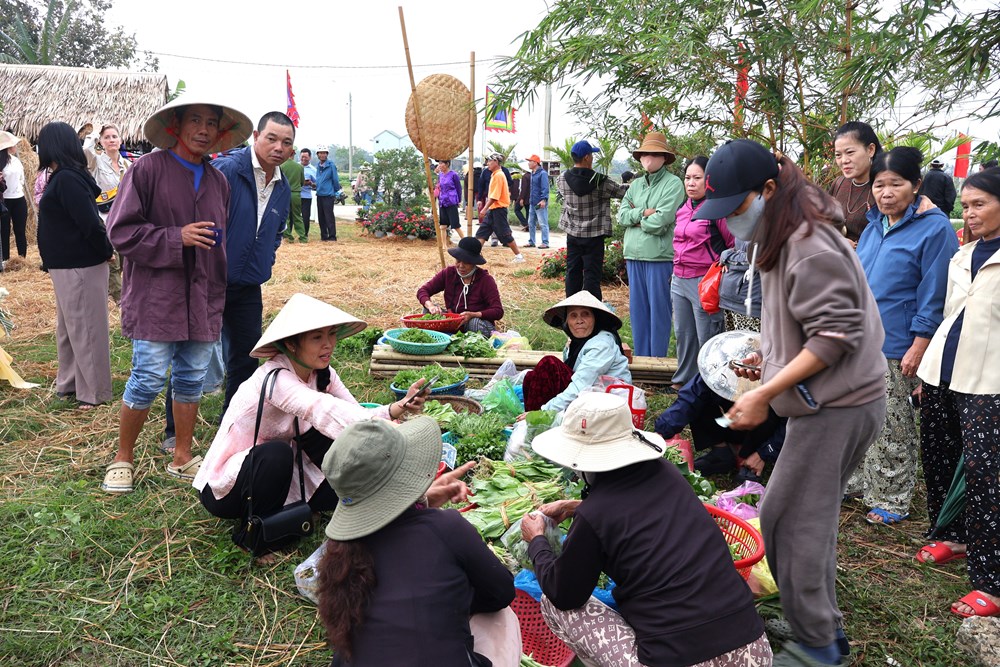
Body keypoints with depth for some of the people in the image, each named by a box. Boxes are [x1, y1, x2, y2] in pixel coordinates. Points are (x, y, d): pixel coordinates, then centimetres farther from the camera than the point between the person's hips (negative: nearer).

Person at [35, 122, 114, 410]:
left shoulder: (66, 180, -21)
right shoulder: (65, 177, 9)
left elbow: (90, 222, -27)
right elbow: (89, 221, 13)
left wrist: (105, 252, -14)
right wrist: (104, 250, 10)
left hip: (79, 267, -10)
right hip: (68, 265, 10)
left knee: (83, 327, 1)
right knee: (68, 326, 21)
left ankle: (94, 392, 13)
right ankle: (70, 383, 35)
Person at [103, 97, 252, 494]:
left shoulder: (218, 181, 12)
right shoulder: (147, 169, -5)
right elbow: (120, 231, -8)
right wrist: (176, 238, -16)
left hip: (203, 301, 5)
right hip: (156, 296, -5)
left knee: (191, 380, 10)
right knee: (148, 380, -4)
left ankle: (182, 458, 24)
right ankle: (122, 459, 17)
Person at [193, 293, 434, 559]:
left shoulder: (322, 373, -7)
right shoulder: (274, 377, -30)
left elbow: (357, 415, -17)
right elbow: (322, 409, -49)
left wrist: (398, 407, -38)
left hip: (278, 476, 6)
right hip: (223, 486, -5)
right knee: (275, 452, -36)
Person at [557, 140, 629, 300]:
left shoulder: (562, 179, -6)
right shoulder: (600, 182, -14)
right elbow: (621, 191, -3)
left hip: (572, 234, 4)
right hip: (594, 236, -4)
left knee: (573, 272, 12)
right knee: (592, 275, 0)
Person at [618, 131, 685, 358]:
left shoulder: (673, 183, -6)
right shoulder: (635, 185, 16)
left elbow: (660, 221, -16)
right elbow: (622, 215, 6)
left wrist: (635, 217, -1)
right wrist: (644, 213, -9)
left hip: (659, 255, -6)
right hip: (633, 255, 7)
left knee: (659, 309, 1)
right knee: (637, 309, 12)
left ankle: (657, 358, 11)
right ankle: (640, 357, 23)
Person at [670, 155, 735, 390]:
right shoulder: (683, 209, 12)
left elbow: (735, 245, -10)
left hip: (704, 282, -8)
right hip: (679, 281, 8)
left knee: (707, 338, -1)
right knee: (683, 334, 16)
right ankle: (684, 379, 30)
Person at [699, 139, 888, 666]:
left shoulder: (810, 245, -19)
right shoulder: (784, 236, 12)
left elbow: (836, 335, -23)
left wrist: (764, 395, -22)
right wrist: (769, 357, 9)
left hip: (837, 406, -10)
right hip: (831, 403, 10)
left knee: (787, 519, -1)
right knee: (809, 518, 16)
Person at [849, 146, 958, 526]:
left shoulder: (934, 228, -11)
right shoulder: (874, 225, 10)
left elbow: (934, 295, -13)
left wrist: (919, 348, -16)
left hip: (895, 348, -7)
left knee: (892, 428, 4)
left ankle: (892, 500, 18)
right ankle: (859, 480, 32)